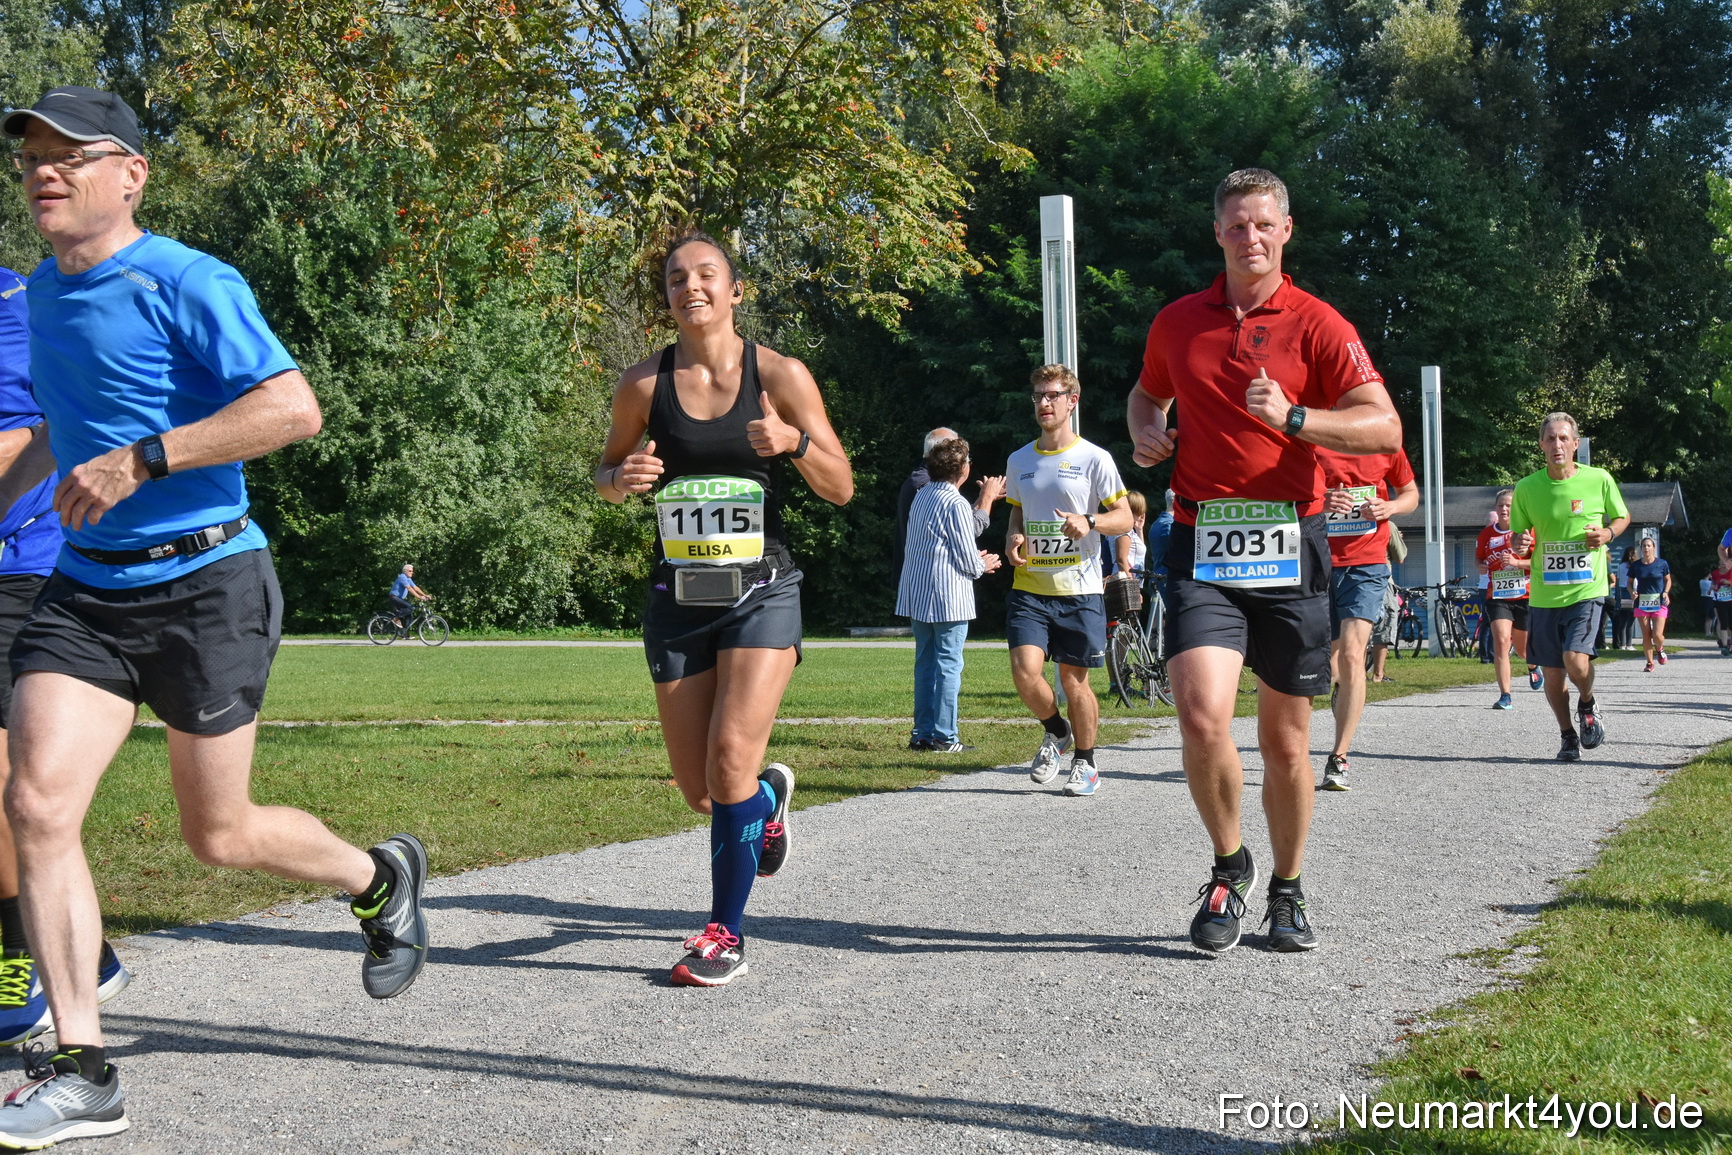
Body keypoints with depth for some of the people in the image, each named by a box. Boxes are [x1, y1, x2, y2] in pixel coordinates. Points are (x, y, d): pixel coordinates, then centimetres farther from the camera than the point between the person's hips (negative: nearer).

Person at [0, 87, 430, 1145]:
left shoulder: (188, 283, -12)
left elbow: (293, 407, -24)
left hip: (205, 586, -6)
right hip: (86, 589, 6)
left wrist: (139, 461, -25)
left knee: (218, 835, 4)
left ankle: (381, 879, 36)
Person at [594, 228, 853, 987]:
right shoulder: (644, 383, 1)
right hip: (677, 598, 3)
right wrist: (622, 479, -10)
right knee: (698, 789, 7)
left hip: (760, 591, -3)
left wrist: (795, 442, -20)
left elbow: (841, 489, 0)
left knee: (731, 758, -18)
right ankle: (770, 797, 43)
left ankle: (727, 931, -3)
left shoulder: (780, 376, -3)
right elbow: (606, 472, 14)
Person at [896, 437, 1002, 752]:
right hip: (948, 597, -8)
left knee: (925, 663, 12)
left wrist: (974, 559, 20)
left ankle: (923, 733, 14)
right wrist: (983, 565, 9)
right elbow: (967, 560, -13)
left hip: (917, 596, 8)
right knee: (948, 666, -3)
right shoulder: (956, 504, -14)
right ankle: (944, 737, -3)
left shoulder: (922, 496, 11)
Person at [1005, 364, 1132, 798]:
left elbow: (1124, 518, 0)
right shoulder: (1019, 461, 11)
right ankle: (1056, 732, 17)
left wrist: (1088, 523, -20)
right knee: (1025, 671, -13)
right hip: (1029, 587, 3)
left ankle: (1085, 762, 21)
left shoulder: (1094, 459, -2)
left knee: (1074, 679, 2)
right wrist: (1014, 539, 3)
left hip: (1079, 588, -3)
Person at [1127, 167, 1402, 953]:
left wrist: (1293, 417, -20)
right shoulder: (1177, 323, 10)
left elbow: (1385, 427, -7)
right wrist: (1146, 432, 8)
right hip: (1201, 543, 1)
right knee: (1202, 715, -18)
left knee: (1285, 737, 8)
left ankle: (1287, 890, 26)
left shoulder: (1316, 324, 0)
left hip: (1288, 546, -1)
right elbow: (1147, 393, 30)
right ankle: (1229, 865, 6)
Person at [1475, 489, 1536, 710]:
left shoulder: (1528, 531, -4)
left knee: (1522, 646, 13)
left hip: (1525, 596, -1)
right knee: (1501, 641, -17)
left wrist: (1516, 562, -23)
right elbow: (1478, 557, 19)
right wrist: (1480, 566, -4)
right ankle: (1505, 696, -16)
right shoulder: (1486, 534, 4)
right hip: (1497, 597, 1)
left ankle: (1533, 666, 52)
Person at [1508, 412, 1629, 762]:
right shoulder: (1527, 488, -1)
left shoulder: (1599, 480, -4)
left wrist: (1607, 533, -8)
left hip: (1587, 589, -2)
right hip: (1544, 594, 2)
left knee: (1576, 660, -19)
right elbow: (1518, 537, 10)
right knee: (1552, 672, 7)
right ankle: (1568, 736, 30)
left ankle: (1587, 704, 14)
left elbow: (1622, 517, 13)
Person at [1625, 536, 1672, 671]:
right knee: (1646, 636, 2)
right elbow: (1629, 582, 13)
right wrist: (1632, 591, -8)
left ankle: (1660, 649, 25)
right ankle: (1650, 663, 14)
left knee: (1657, 635, -11)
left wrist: (1666, 592, -6)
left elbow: (1668, 579, 11)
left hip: (1659, 604, -2)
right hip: (1642, 603, 2)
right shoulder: (1635, 566, 3)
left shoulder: (1662, 564, 0)